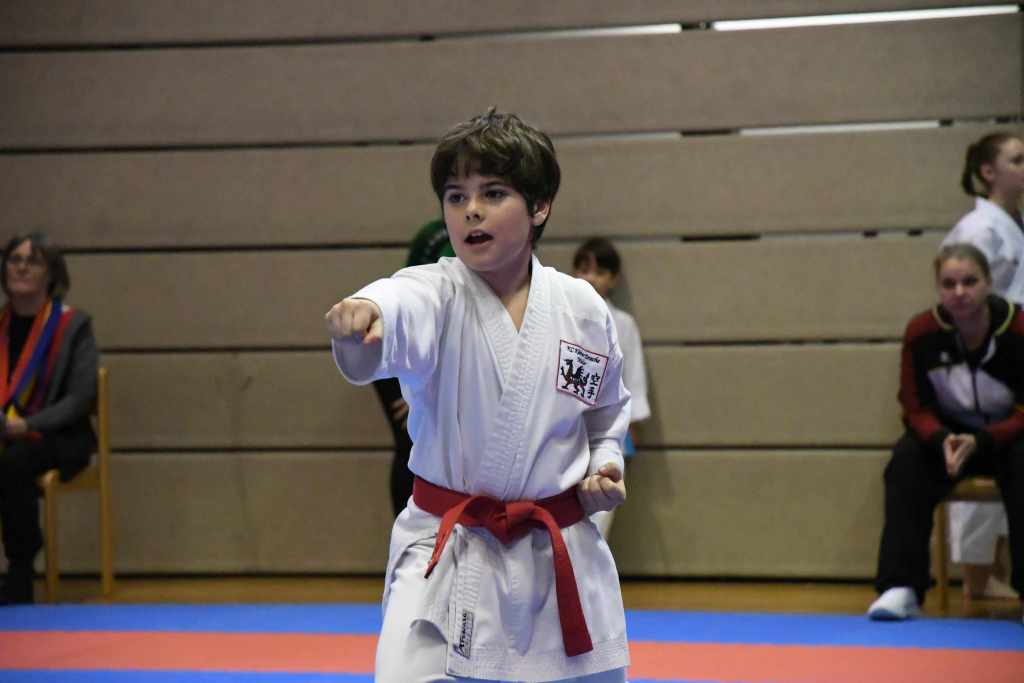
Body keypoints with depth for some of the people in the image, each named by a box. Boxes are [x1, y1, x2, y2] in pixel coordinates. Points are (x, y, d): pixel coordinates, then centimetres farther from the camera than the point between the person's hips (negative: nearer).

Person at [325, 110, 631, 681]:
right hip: (448, 562, -3)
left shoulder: (583, 308, 0)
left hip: (562, 560, 3)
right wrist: (365, 316, -60)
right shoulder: (436, 296, -10)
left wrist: (605, 466, -2)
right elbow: (401, 312, -37)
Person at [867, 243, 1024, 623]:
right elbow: (916, 408, -8)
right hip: (950, 435, 2)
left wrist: (980, 441, -33)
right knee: (906, 461, -27)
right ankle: (901, 588, -29)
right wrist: (943, 440, -30)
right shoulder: (921, 332, -14)